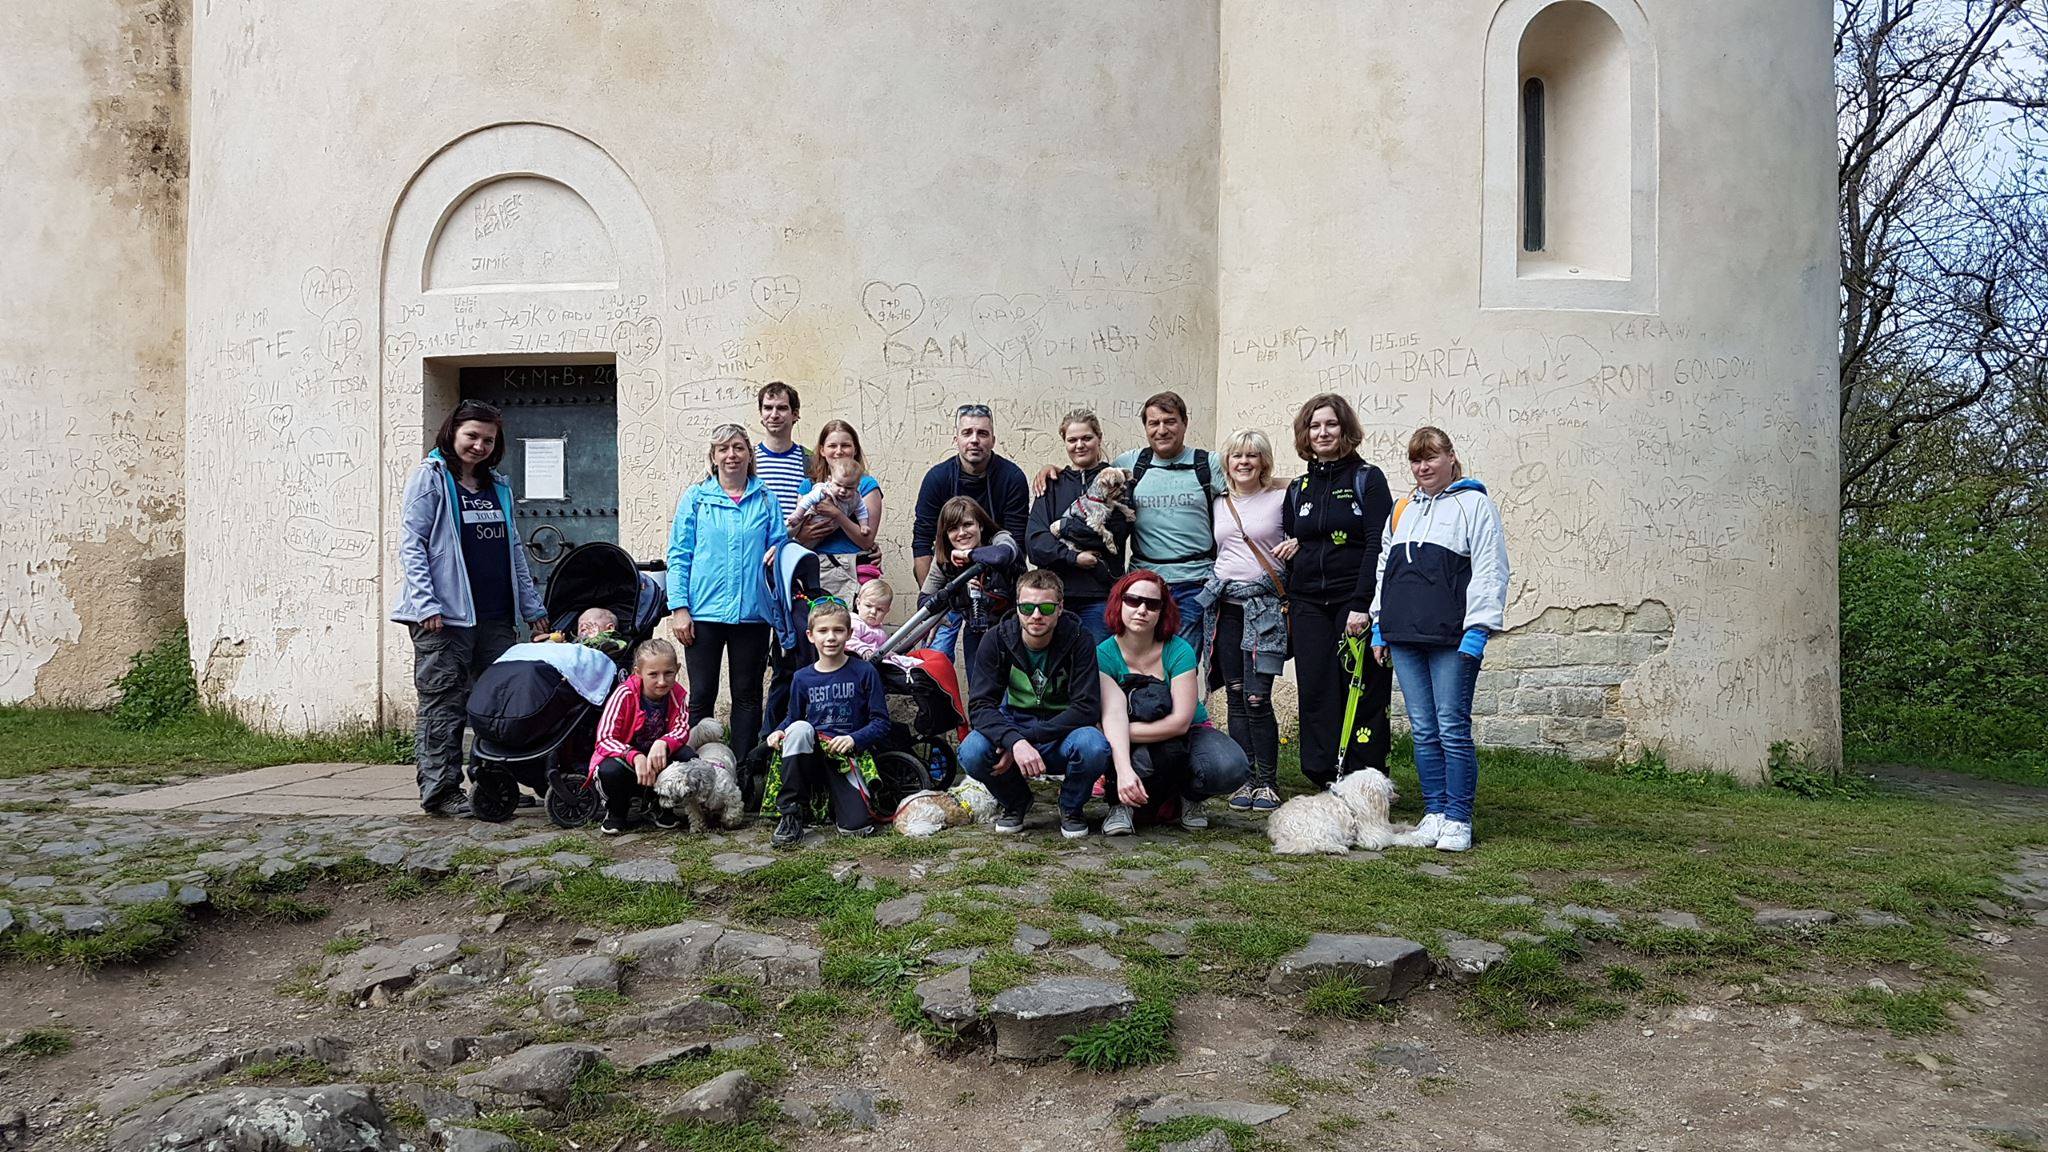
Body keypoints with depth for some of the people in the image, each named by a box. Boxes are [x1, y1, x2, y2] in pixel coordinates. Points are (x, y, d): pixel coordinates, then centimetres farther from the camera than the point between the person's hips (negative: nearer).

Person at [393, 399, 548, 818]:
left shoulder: (498, 486, 18)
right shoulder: (429, 478, -1)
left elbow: (514, 550, 22)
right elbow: (411, 544, -7)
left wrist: (533, 607, 18)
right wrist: (426, 604, -17)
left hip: (496, 615, 7)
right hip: (445, 617, -6)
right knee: (444, 704, -3)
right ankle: (440, 790, 2)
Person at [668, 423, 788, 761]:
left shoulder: (766, 499, 9)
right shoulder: (696, 498, 4)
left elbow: (780, 542, 16)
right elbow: (678, 556, 2)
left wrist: (777, 552, -9)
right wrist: (680, 608, -6)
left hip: (752, 613, 2)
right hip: (704, 612, -2)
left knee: (748, 696, 7)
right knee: (701, 696, 3)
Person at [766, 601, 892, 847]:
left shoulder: (864, 672, -1)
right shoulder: (802, 678, 6)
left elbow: (881, 722, -1)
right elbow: (793, 718, 17)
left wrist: (853, 739, -18)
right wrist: (779, 732, -5)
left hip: (846, 758, -2)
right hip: (809, 755, 2)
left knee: (858, 827, -23)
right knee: (799, 728, -34)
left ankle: (836, 798, 16)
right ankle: (792, 814, -21)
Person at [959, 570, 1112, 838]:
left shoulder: (1077, 640, -14)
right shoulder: (997, 641, -10)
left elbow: (1087, 708, -19)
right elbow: (980, 705, -18)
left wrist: (1030, 737, -29)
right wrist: (1015, 741, -37)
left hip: (1062, 735, -1)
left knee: (1094, 747, -35)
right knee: (971, 752, -30)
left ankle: (1071, 806, 0)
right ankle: (1016, 802, 5)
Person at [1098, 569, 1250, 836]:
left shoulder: (1179, 651, -15)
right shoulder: (1105, 654, -12)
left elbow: (1181, 721, -22)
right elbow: (1113, 716, -26)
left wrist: (1129, 730, -23)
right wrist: (1124, 770, -41)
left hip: (1189, 734, 1)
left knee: (1231, 767, -30)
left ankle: (1188, 796, 3)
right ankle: (1125, 803, -10)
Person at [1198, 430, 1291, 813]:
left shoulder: (1283, 497, 1)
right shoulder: (1218, 503, 14)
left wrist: (1292, 597, -7)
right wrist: (1212, 588, 14)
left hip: (1266, 605, -4)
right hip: (1225, 606, 4)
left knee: (1257, 698, -10)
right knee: (1236, 698, 5)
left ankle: (1268, 782, 2)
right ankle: (1244, 780, 12)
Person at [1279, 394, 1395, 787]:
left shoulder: (1367, 479, 0)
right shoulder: (1299, 488, 16)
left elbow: (1379, 545, -9)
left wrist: (1362, 604, -18)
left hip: (1356, 602, -5)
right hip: (1309, 604, 5)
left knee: (1364, 694, -4)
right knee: (1316, 693, 0)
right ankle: (1325, 783, 5)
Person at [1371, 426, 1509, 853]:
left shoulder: (1474, 505, 1)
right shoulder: (1400, 511, 20)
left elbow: (1490, 570, -5)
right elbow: (1384, 568, 24)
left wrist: (1477, 630, -13)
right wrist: (1379, 625, 16)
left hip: (1451, 638, -6)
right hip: (1403, 636, 6)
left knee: (1452, 729, -5)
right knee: (1423, 731, 8)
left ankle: (1457, 819, 2)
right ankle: (1434, 814, 15)